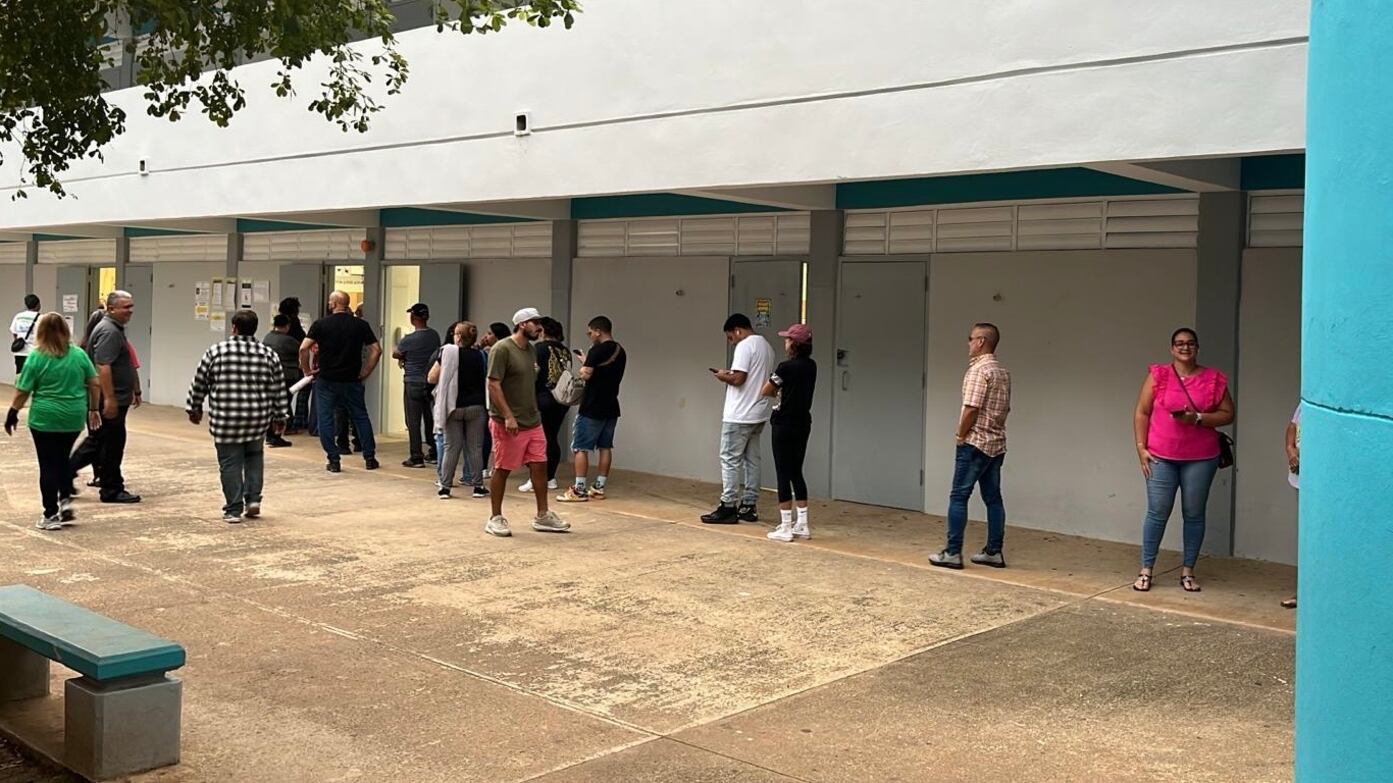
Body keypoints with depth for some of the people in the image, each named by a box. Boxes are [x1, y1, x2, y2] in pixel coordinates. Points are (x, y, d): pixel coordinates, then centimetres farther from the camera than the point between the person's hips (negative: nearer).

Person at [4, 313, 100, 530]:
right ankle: (66, 501, 10)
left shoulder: (37, 357, -8)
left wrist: (13, 414, 5)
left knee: (48, 465, 4)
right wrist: (94, 409, 16)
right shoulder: (79, 354, 2)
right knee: (62, 460, 22)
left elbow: (22, 391, -6)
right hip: (73, 419, 3)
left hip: (45, 419, -3)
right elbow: (94, 384, 5)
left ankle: (51, 516, 7)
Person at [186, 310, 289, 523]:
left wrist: (194, 408, 18)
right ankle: (253, 499, 14)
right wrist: (280, 417, 14)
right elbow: (279, 390, 5)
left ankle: (234, 510, 6)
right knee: (255, 456, 22)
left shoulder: (216, 352, -2)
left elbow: (199, 384, 4)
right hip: (258, 418, 2)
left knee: (230, 463, 5)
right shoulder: (269, 354, 2)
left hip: (225, 419, -2)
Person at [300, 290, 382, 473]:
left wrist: (306, 370, 0)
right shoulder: (361, 325, 0)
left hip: (326, 381, -2)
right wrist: (365, 372, 4)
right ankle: (370, 458, 16)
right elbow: (376, 350, -3)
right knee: (361, 417, 14)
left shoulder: (320, 324, -5)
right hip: (352, 381, 2)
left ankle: (333, 460, 5)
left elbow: (304, 349, -12)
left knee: (325, 419, 7)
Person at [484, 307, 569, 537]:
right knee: (502, 470, 2)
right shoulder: (502, 349, -13)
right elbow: (493, 384, -17)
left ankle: (542, 516, 17)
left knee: (540, 466, 7)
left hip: (533, 421, 8)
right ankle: (495, 518, 13)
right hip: (508, 424, -8)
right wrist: (508, 416, -22)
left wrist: (534, 413, 17)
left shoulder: (530, 350, 13)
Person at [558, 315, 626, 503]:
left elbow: (586, 375, -23)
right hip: (611, 408, 8)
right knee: (605, 447, 11)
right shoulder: (620, 352, 10)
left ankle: (579, 490, -4)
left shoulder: (597, 350, -16)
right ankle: (599, 488, 14)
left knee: (580, 447, -2)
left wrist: (584, 364, -3)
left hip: (592, 408, -8)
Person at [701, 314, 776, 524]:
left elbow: (738, 379, -20)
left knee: (731, 460, -4)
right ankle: (749, 506, 14)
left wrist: (724, 376, -2)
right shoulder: (767, 347, 16)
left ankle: (728, 508, -4)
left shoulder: (745, 346, -13)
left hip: (739, 416, -9)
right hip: (758, 414, 9)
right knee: (752, 460, 11)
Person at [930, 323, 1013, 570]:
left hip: (975, 444, -8)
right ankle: (994, 552, 11)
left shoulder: (978, 370, -14)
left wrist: (960, 435, -7)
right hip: (996, 444, 8)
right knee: (993, 498, 9)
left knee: (959, 496, -4)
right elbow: (1005, 409, 16)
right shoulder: (1003, 373, 13)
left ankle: (952, 553, -4)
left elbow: (971, 408, -19)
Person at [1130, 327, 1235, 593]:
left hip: (1201, 459, 1)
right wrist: (1141, 448, -6)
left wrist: (1198, 418, -14)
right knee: (1157, 513, 1)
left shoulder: (1214, 379, 3)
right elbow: (1142, 413, 1)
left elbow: (1227, 414, 2)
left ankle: (1187, 571, 18)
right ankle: (1146, 570, 10)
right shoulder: (1158, 375, 0)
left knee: (1194, 514, 7)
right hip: (1161, 457, -1)